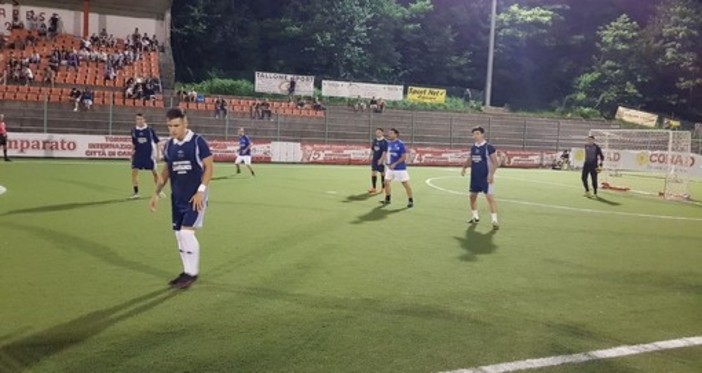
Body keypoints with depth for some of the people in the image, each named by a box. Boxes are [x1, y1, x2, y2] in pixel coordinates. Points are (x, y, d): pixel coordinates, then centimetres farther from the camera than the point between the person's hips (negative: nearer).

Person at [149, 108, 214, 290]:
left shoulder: (197, 141, -11)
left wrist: (201, 191, -18)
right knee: (179, 234, 8)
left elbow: (209, 167, -10)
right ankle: (187, 271, 20)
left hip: (195, 196, -6)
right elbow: (166, 171, 17)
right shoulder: (169, 146, 6)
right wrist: (157, 194, 13)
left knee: (186, 232, -13)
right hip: (177, 197, 6)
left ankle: (192, 273, 2)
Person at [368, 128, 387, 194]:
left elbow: (384, 151, -17)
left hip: (381, 160, -5)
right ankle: (374, 188, 8)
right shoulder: (374, 140, 7)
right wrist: (371, 156, 10)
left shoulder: (385, 141, -11)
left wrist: (381, 159, -23)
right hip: (374, 159, 5)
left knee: (382, 174, 6)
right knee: (373, 173, 2)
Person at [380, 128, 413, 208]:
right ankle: (387, 199, 23)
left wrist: (395, 164, -18)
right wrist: (387, 163, 0)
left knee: (406, 184, -3)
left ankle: (411, 201, 7)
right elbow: (385, 154, 16)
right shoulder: (388, 143, 6)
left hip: (400, 168, -7)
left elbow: (404, 157, -16)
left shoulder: (400, 144, -14)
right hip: (390, 168, 7)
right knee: (386, 182, 8)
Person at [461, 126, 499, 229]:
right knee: (472, 195, 15)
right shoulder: (473, 147, 7)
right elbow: (470, 159, 22)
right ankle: (475, 217, 33)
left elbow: (495, 162, -12)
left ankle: (494, 220, -12)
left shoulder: (489, 147, -12)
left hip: (486, 177, -7)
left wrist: (491, 174, -22)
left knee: (490, 197, -12)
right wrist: (464, 167, 5)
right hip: (475, 176, 7)